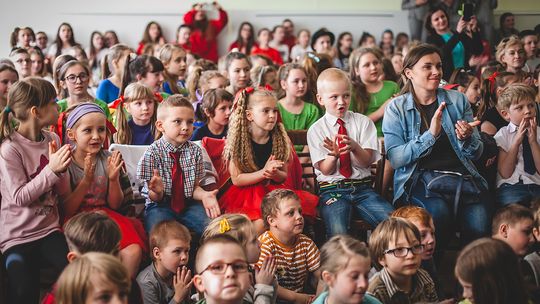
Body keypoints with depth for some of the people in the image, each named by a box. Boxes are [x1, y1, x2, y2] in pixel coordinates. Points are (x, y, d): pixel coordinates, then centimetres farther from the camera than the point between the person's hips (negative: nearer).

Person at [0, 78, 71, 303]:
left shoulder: (53, 140, 3)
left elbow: (63, 193, 5)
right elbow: (20, 197, -15)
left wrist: (61, 169, -14)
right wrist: (51, 169, -21)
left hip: (49, 230, 4)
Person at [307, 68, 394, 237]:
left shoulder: (363, 122, 10)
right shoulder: (316, 130, 5)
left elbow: (367, 161, 0)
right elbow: (326, 170, 0)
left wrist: (355, 147, -21)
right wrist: (334, 154, -22)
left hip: (362, 187, 2)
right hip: (332, 190, -2)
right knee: (338, 234, -30)